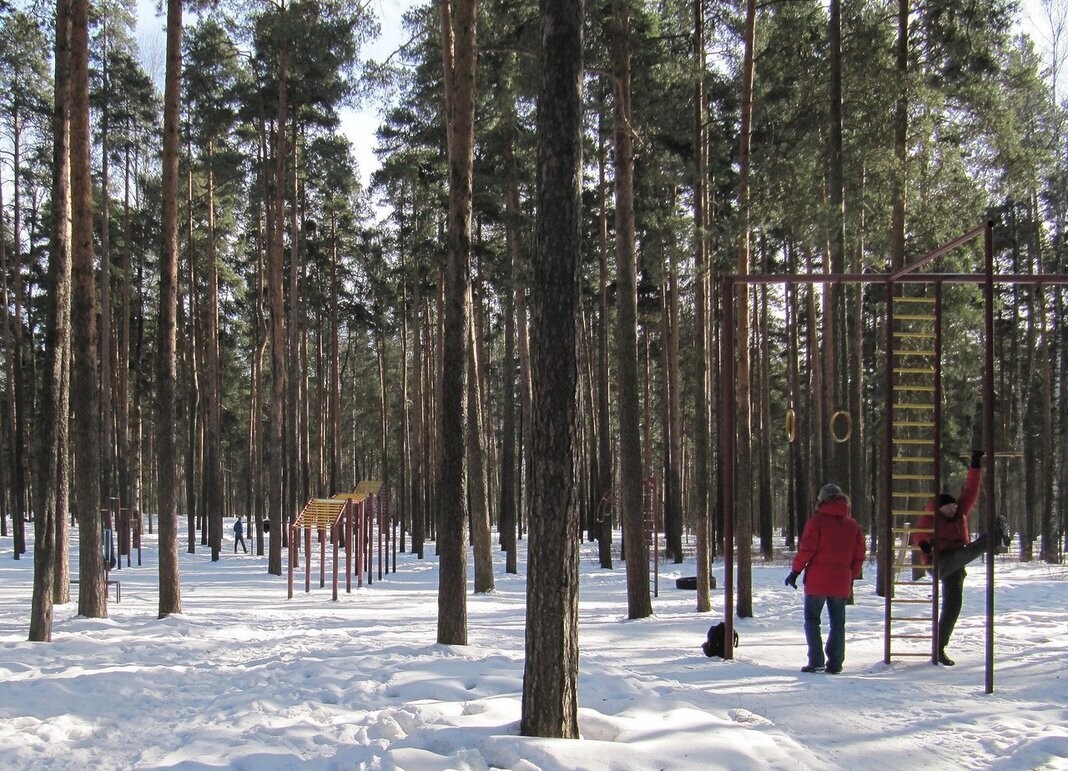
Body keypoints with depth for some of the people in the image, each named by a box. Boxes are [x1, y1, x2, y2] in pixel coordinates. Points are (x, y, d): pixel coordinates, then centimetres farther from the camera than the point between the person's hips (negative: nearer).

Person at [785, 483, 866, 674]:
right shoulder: (853, 525, 8)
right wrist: (852, 577, 19)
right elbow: (859, 555, 9)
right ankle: (835, 663, 10)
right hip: (842, 583, 4)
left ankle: (816, 660, -4)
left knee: (812, 619, 6)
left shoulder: (817, 521, -7)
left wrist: (795, 571, -2)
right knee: (837, 623, 12)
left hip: (817, 580, -4)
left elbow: (806, 549, -11)